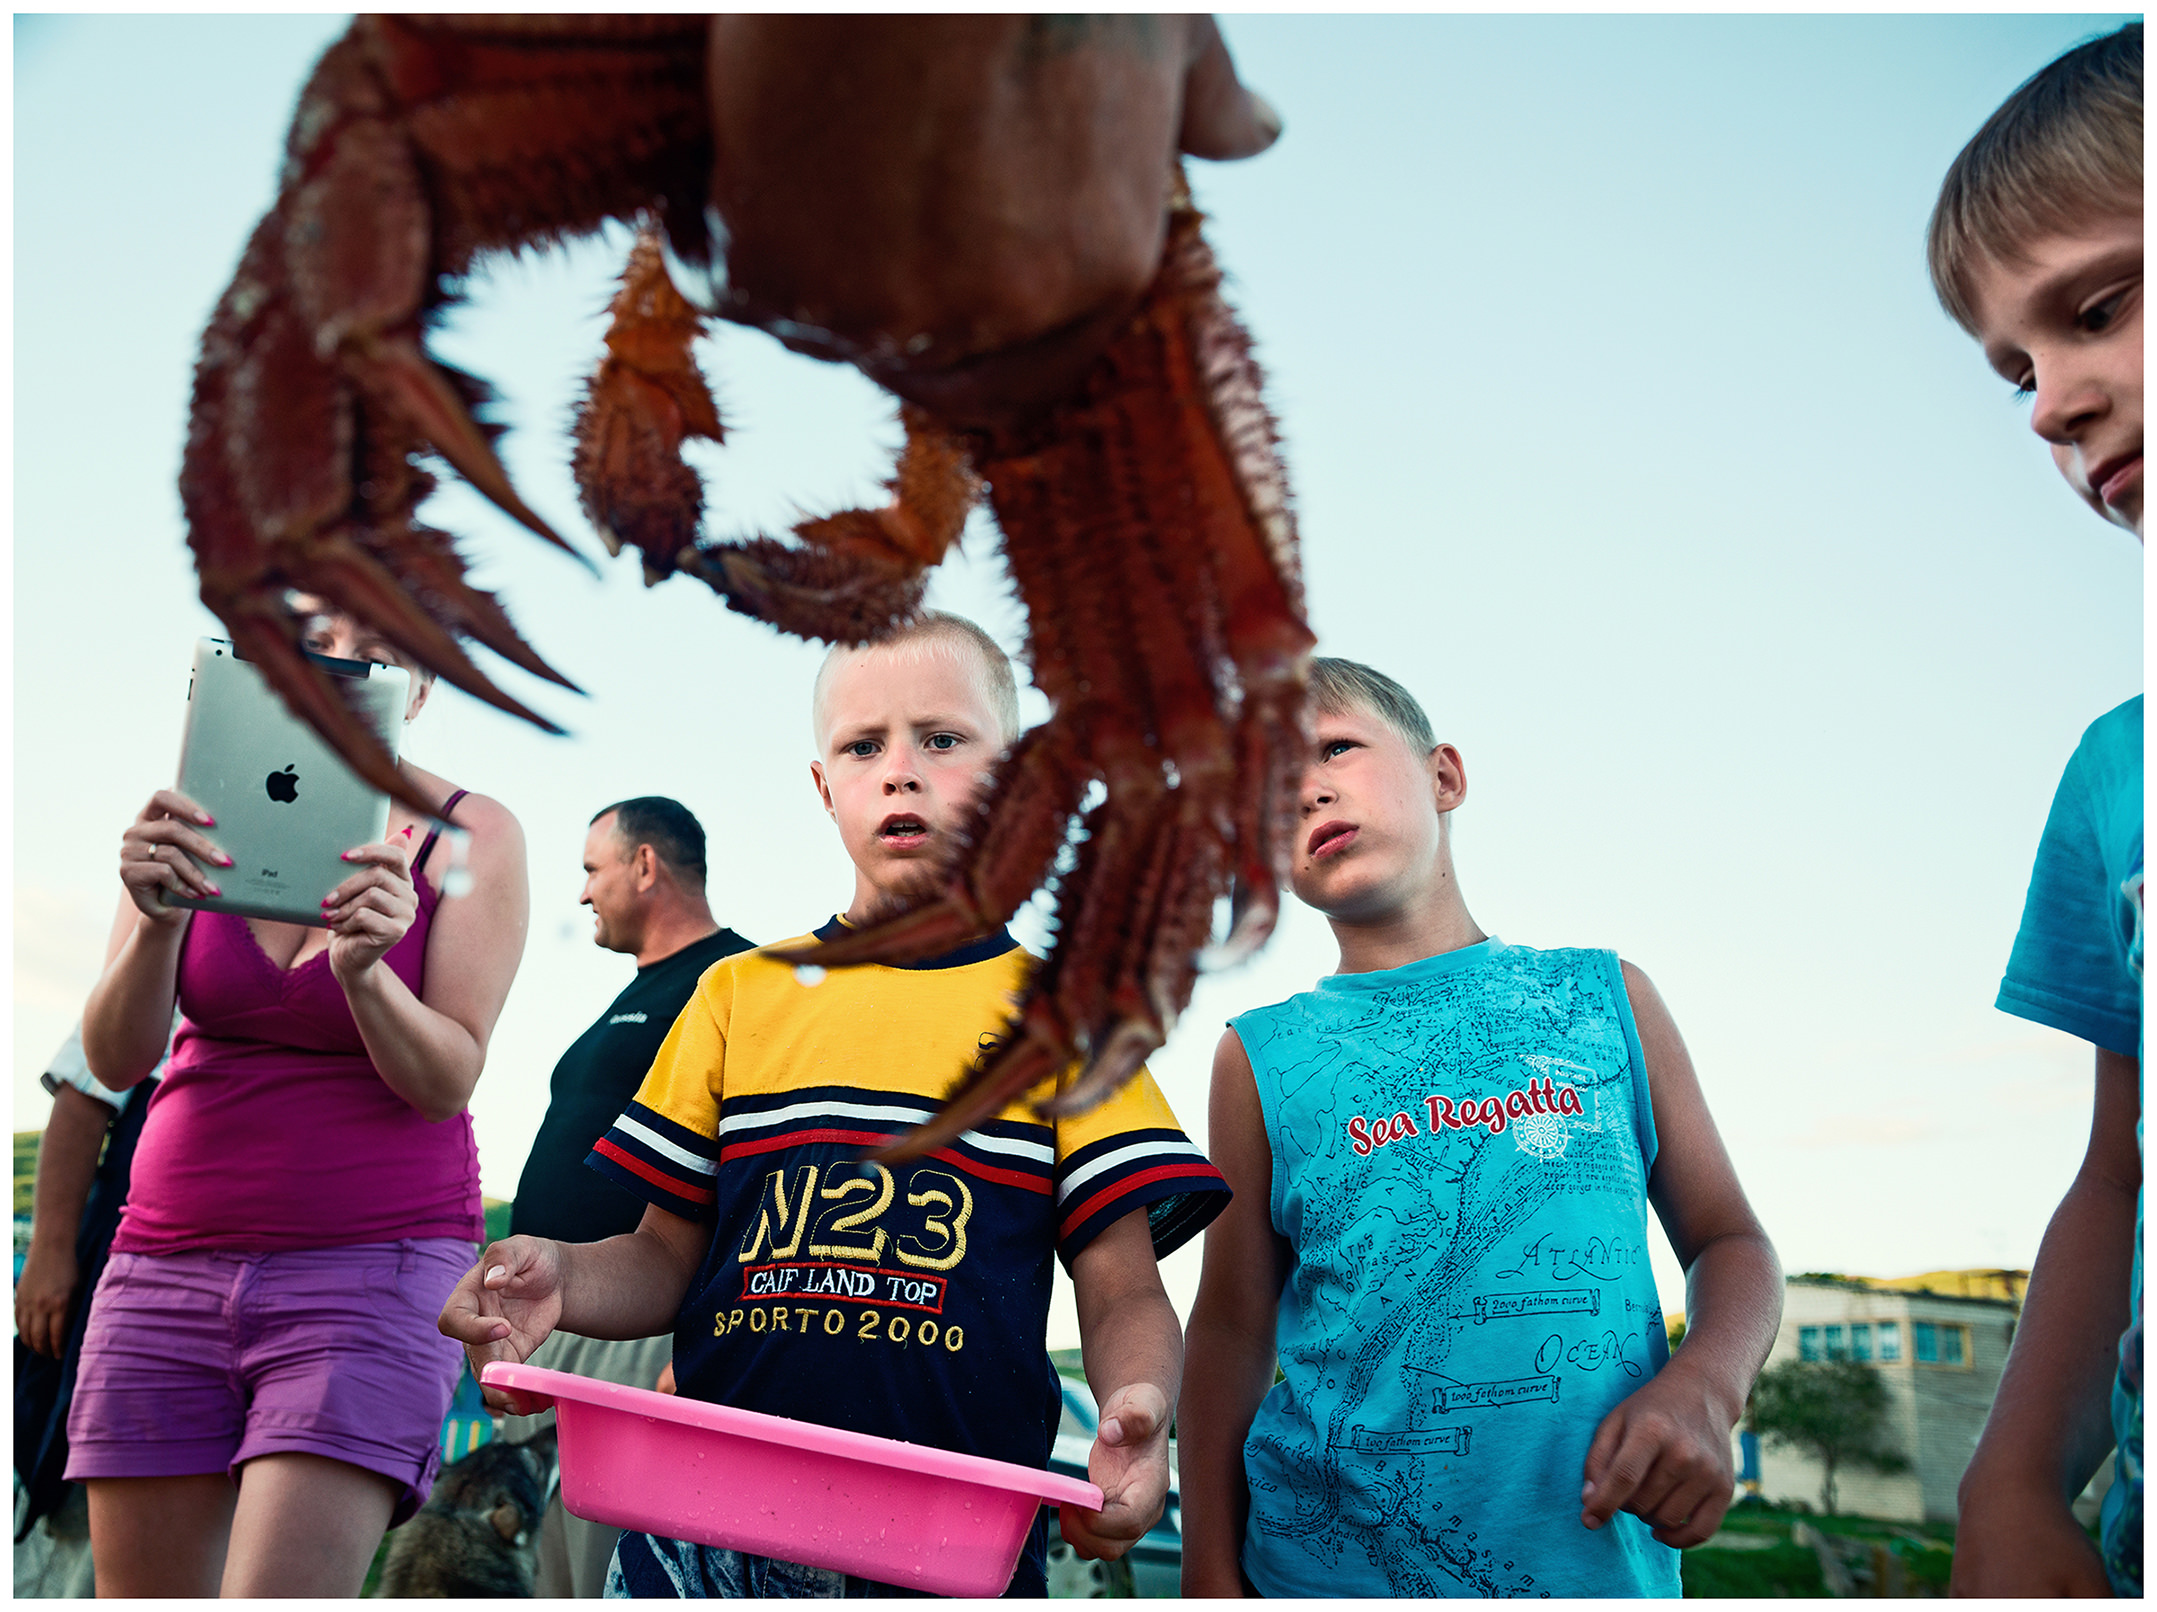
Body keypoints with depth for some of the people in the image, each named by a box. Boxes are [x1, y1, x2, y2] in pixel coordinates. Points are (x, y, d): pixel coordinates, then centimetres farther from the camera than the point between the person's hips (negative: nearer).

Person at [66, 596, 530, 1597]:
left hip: (373, 1266, -3)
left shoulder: (470, 837, -3)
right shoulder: (197, 818, 5)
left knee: (276, 1595, -14)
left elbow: (445, 1081, -9)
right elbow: (115, 1060, -3)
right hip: (169, 1266, 4)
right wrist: (155, 921, -23)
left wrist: (366, 971, -28)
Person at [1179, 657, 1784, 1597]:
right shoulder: (1263, 1056, 3)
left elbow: (1729, 1242, 8)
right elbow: (1232, 1330, 4)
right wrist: (1211, 1578, 0)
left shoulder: (1605, 998, 5)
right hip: (1331, 1566, 0)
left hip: (1599, 1564, 1)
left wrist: (1703, 1388, -11)